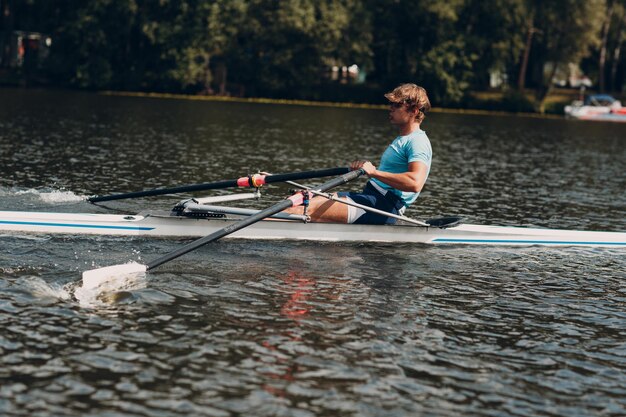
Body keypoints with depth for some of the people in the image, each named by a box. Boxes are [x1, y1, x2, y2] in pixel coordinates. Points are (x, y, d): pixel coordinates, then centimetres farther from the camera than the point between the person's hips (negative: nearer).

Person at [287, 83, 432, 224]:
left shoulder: (417, 142, -11)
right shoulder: (402, 139, 23)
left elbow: (415, 183, -28)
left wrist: (374, 172, -24)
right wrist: (365, 167, 9)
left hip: (384, 206, -10)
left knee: (310, 209, -19)